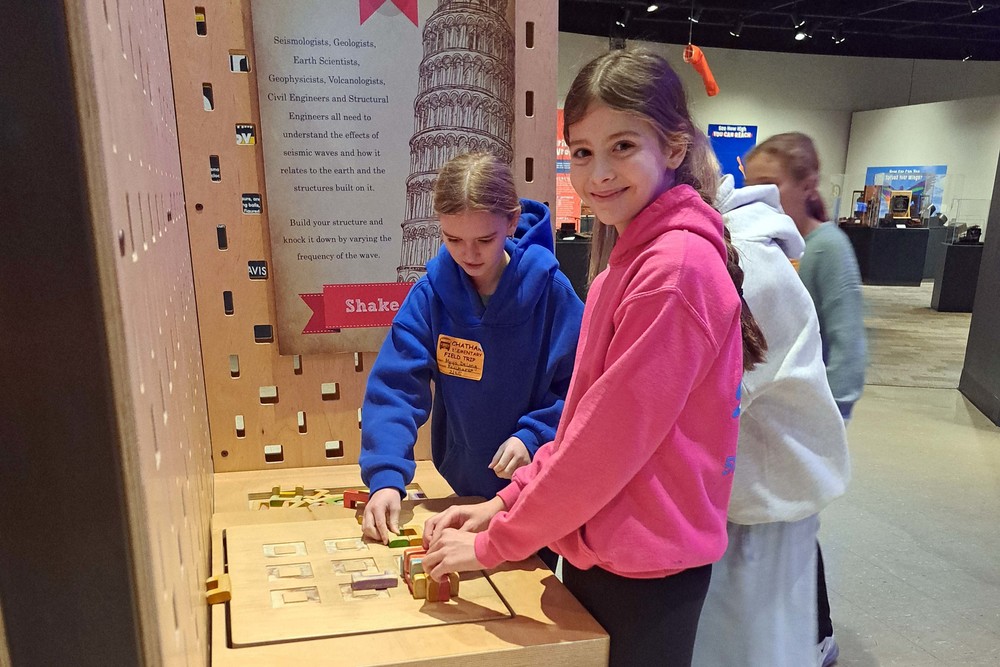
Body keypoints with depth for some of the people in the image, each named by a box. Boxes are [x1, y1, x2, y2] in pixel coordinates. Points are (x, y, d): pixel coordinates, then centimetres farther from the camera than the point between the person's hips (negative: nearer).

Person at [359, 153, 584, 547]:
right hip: (466, 490, 2)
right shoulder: (431, 293, -11)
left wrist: (534, 437, -24)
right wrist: (386, 476, -27)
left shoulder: (550, 290, -15)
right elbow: (395, 385, -16)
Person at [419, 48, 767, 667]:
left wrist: (494, 543, -13)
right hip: (593, 546, 8)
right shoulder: (627, 260, 8)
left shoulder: (678, 266, -22)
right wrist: (508, 503, 2)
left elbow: (612, 437, -23)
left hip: (645, 572, -8)